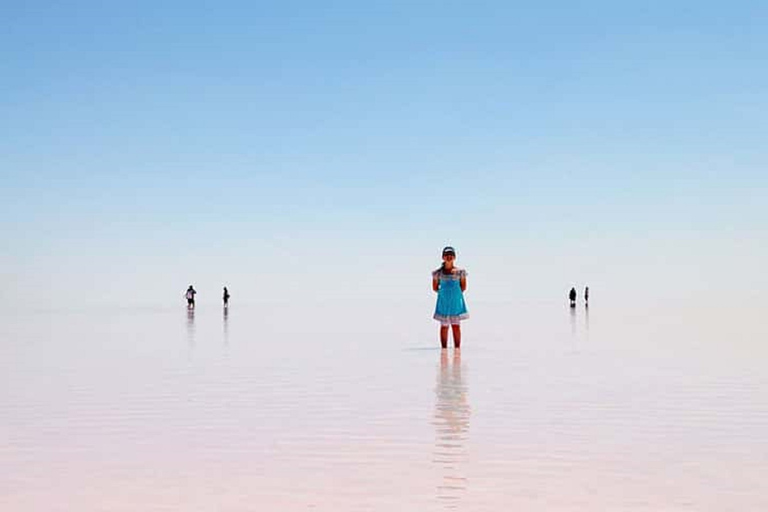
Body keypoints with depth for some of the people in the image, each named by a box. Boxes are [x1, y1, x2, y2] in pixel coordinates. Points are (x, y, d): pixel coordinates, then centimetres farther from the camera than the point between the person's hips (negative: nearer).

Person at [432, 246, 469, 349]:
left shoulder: (460, 272, 1)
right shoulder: (438, 273, 1)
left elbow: (463, 288, 6)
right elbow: (435, 288, 7)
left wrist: (455, 292, 3)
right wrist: (443, 292, 4)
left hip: (456, 302, 0)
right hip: (443, 302, 0)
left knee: (456, 326, 1)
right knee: (444, 326, 5)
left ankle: (457, 348, 5)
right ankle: (444, 349, 10)